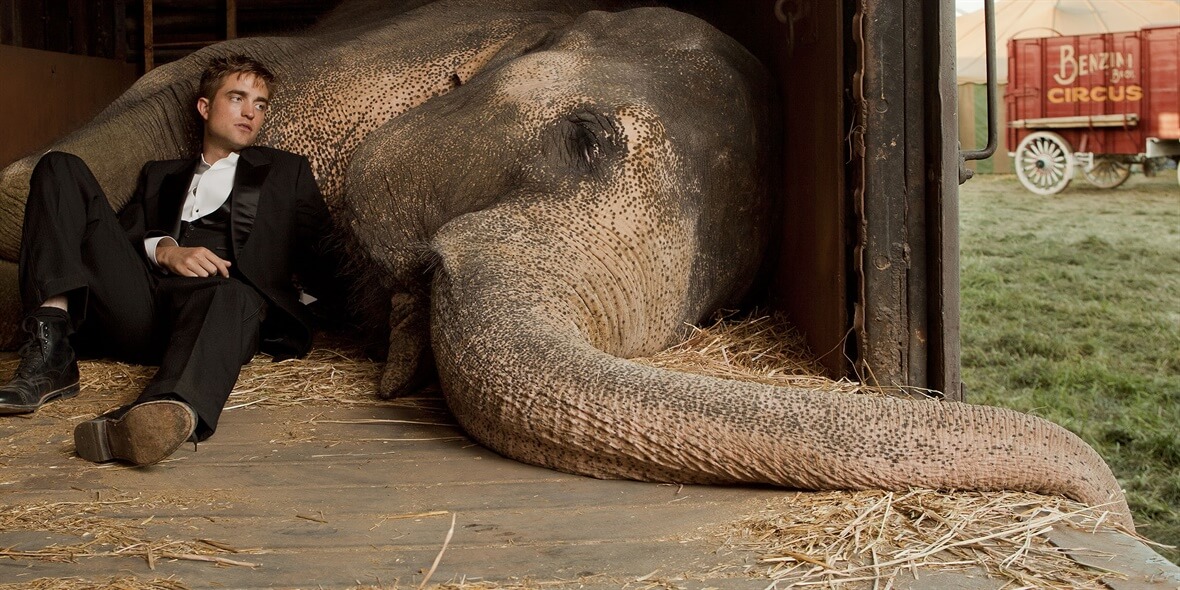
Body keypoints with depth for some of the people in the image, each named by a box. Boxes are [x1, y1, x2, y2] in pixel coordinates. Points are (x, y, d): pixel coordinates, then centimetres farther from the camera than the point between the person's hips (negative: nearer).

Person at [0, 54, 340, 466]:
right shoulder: (160, 175, 33)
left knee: (232, 297, -40)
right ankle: (50, 356, -25)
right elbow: (120, 238, 17)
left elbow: (323, 258, 18)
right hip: (137, 305, 3)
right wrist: (164, 250, -3)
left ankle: (164, 412, -73)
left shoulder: (287, 171, 28)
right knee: (60, 169, -7)